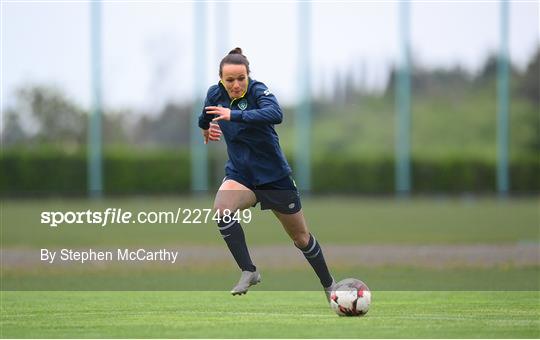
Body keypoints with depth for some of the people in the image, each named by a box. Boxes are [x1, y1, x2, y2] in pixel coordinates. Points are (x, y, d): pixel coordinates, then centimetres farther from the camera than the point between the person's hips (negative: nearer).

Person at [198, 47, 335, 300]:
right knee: (221, 209, -31)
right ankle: (248, 272, -22)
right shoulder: (215, 94, -5)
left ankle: (329, 285, 34)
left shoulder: (258, 91, -21)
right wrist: (206, 127, 30)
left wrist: (234, 115, -48)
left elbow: (275, 114, -43)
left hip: (274, 174, -3)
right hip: (240, 173, 3)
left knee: (301, 238, 11)